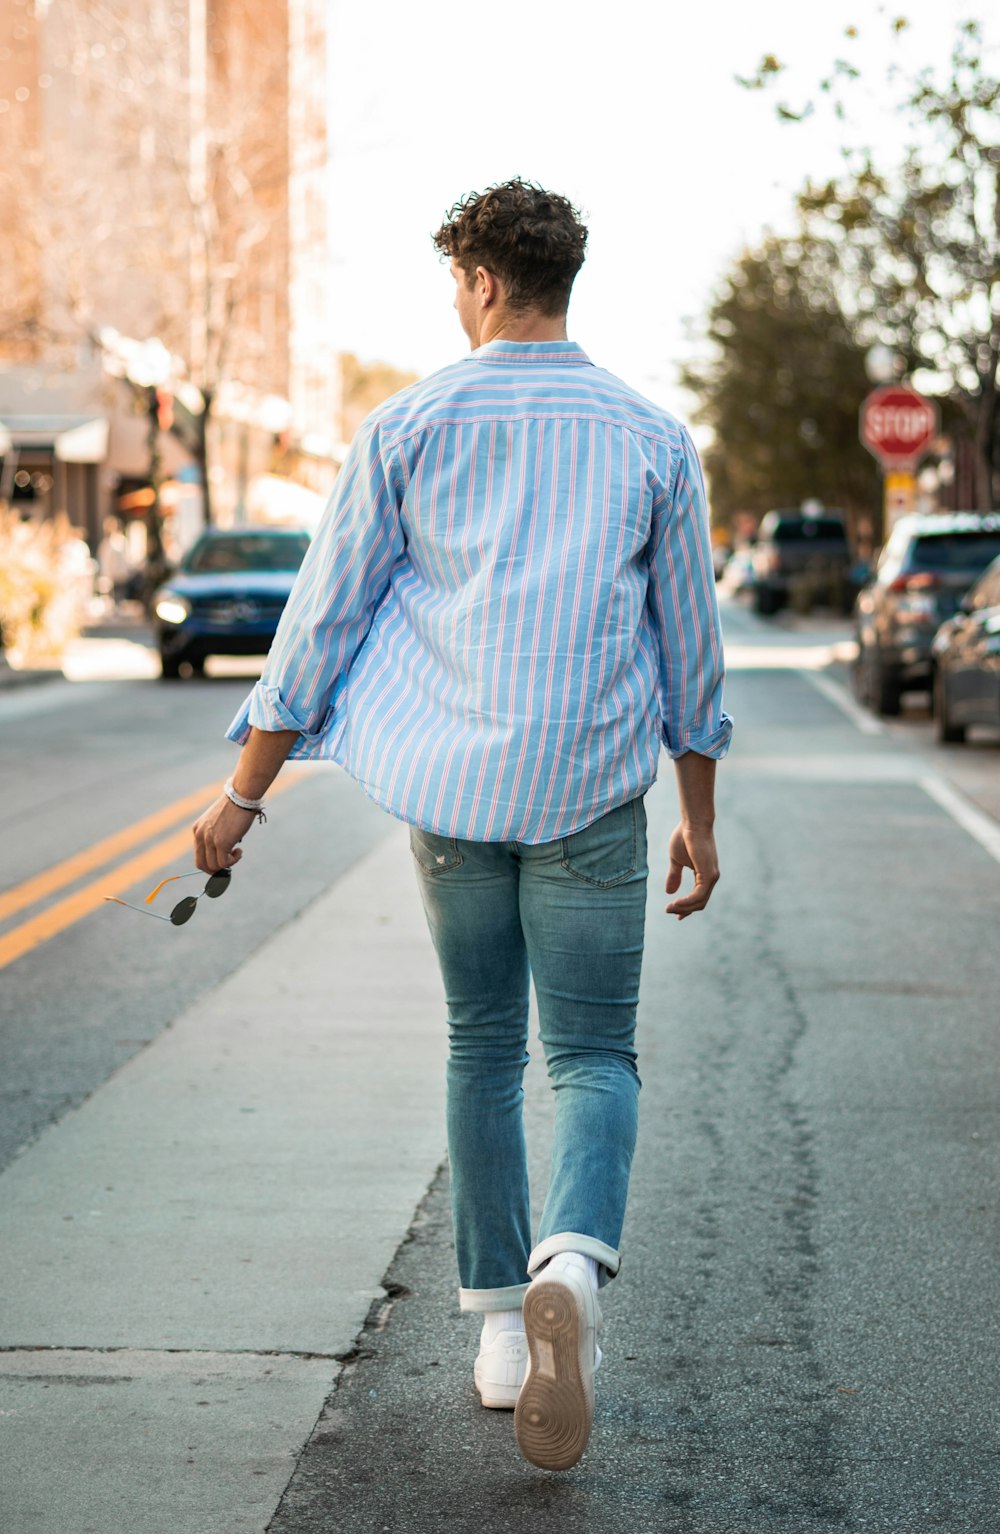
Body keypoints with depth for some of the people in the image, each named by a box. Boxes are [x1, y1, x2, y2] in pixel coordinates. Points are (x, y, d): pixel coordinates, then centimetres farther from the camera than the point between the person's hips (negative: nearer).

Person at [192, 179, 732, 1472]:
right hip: (591, 791, -1)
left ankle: (501, 1326, 17)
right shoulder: (649, 440, 3)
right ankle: (570, 1270, -25)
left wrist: (242, 794, 5)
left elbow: (322, 620, -1)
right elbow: (689, 648, 8)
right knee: (593, 1057, 4)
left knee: (482, 1048, 15)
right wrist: (700, 819, 17)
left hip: (448, 786, 1)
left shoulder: (409, 427, 0)